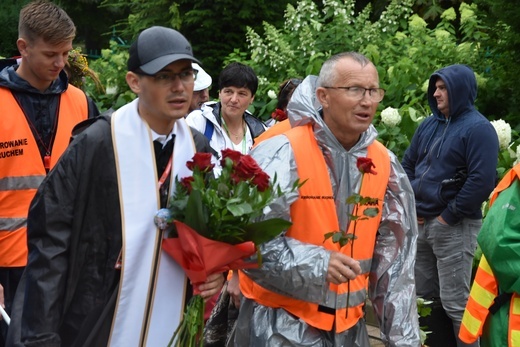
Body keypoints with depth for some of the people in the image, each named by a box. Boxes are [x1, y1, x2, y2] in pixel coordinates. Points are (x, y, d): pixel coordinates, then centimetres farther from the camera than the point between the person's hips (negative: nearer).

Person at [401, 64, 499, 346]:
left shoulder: (478, 129, -11)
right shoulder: (429, 125, 11)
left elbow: (482, 181, -20)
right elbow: (408, 163, 20)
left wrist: (448, 216, -16)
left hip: (453, 226, -8)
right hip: (420, 223, 8)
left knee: (455, 302, -5)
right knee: (424, 296, 16)